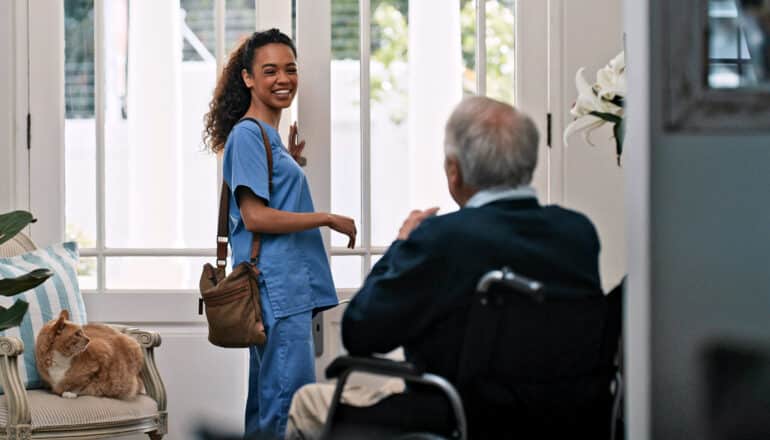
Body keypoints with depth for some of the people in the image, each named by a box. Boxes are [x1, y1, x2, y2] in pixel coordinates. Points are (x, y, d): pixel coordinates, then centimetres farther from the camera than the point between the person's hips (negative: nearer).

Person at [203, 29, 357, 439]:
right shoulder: (248, 134, -10)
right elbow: (254, 217, -17)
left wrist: (290, 161, 16)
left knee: (268, 393, 11)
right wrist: (328, 219, -10)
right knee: (292, 393, -13)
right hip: (275, 282, -10)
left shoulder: (268, 134, 19)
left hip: (288, 285, 10)